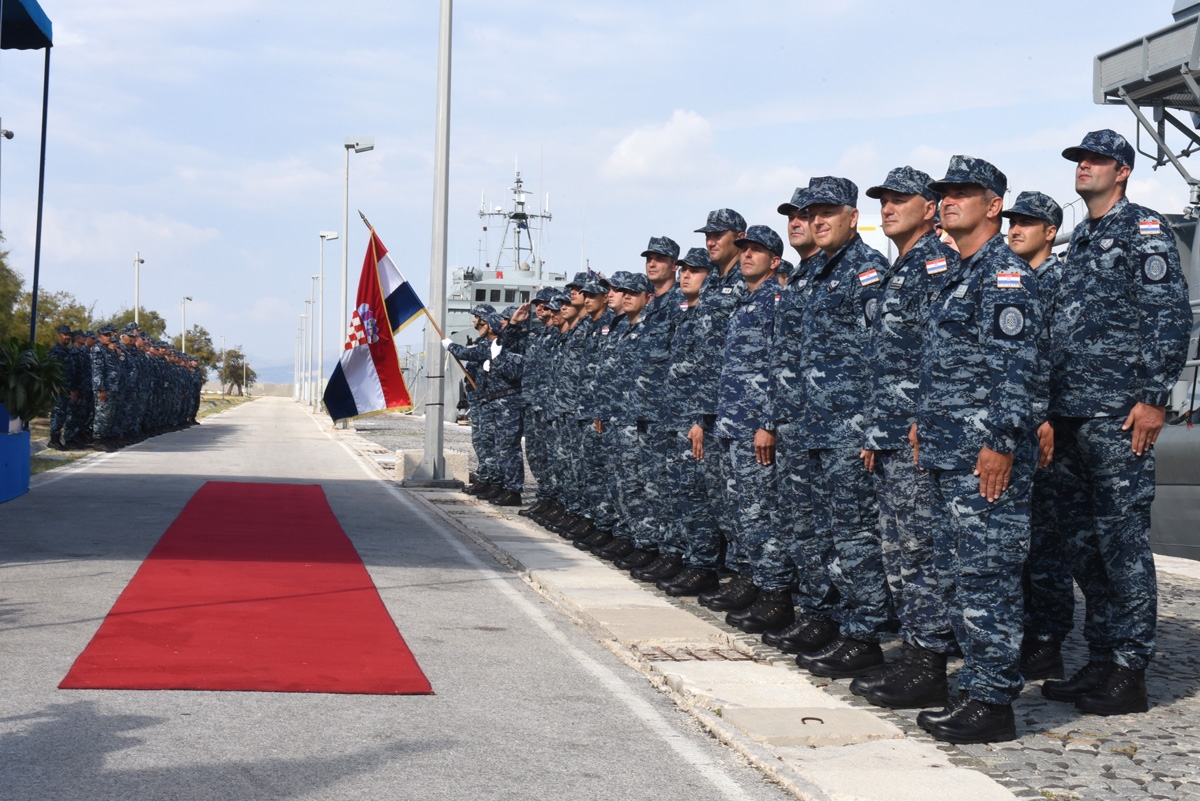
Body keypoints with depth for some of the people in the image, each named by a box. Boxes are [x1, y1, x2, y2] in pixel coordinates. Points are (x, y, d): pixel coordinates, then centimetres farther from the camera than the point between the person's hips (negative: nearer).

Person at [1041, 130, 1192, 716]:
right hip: (1070, 414, 9)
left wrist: (1154, 398, -17)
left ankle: (1129, 672, 0)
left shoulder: (1143, 229, -4)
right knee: (1082, 540, 10)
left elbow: (1171, 316, -11)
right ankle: (1100, 660, 19)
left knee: (1122, 538, -5)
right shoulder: (1080, 238, 21)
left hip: (1118, 413, -8)